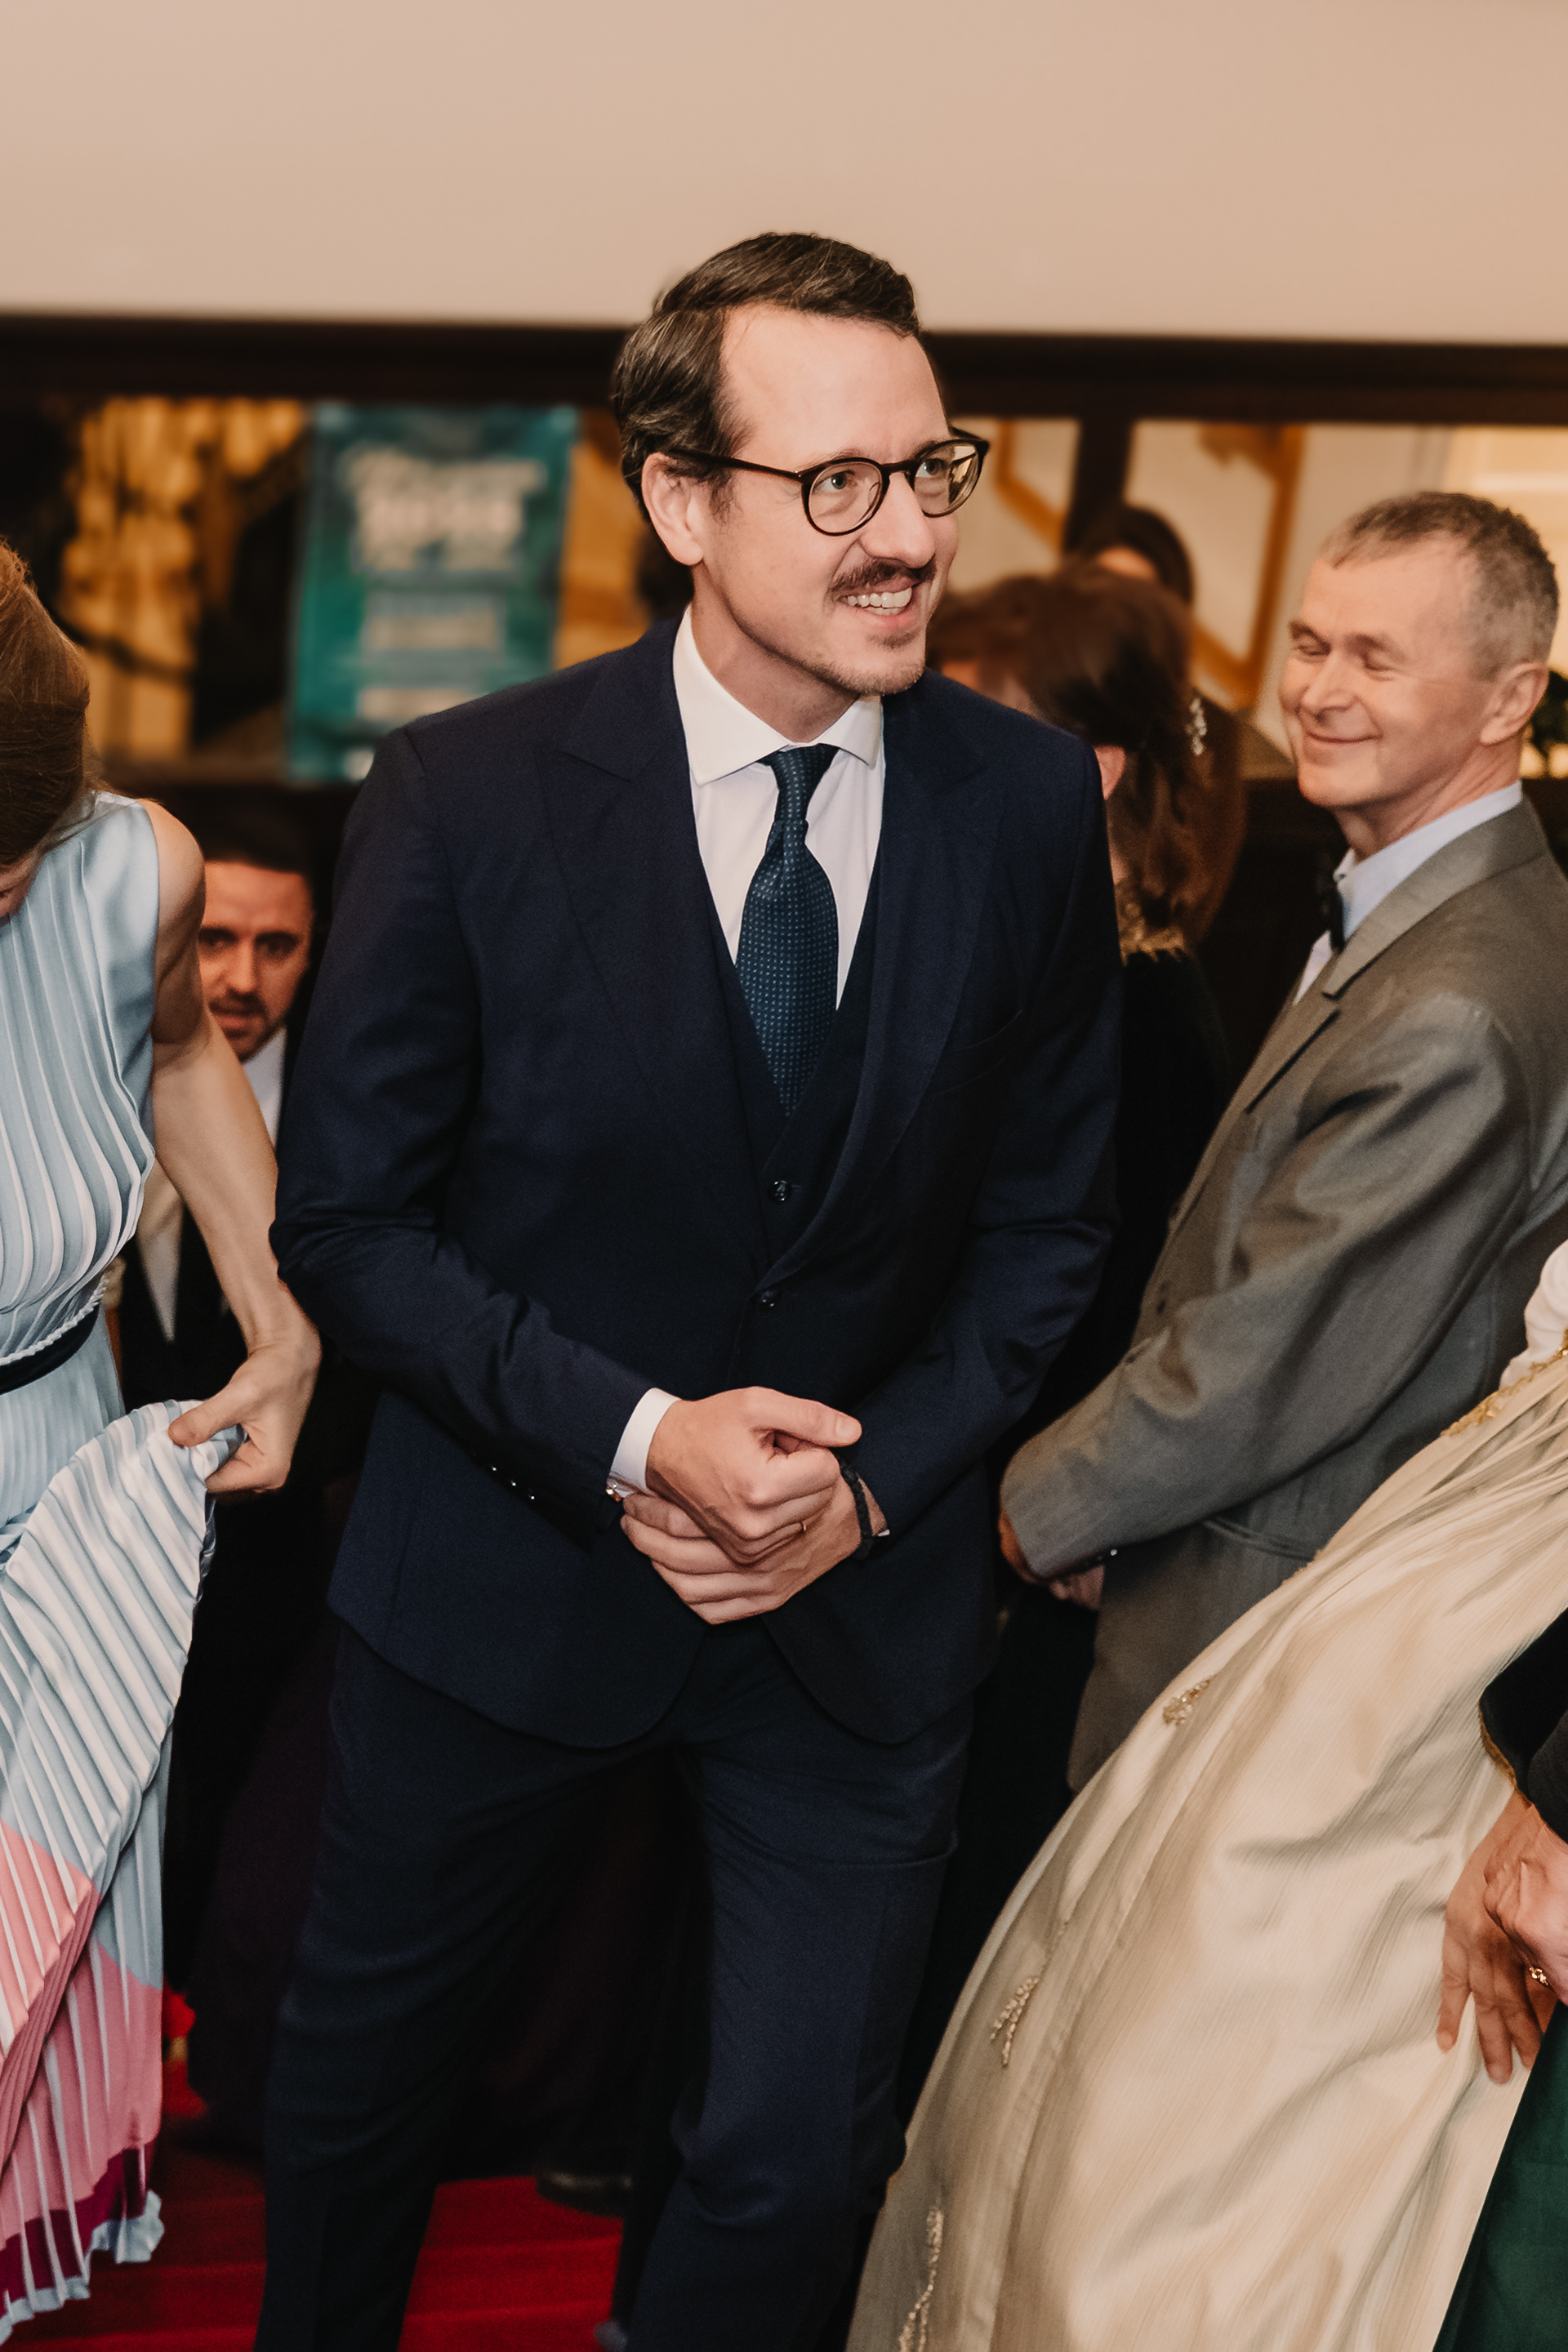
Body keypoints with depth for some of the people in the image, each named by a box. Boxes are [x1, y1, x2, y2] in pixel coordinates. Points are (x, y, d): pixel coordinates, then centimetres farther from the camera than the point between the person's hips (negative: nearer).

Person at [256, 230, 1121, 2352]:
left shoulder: (1034, 801, -8)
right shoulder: (467, 796, -15)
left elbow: (1046, 1217, 0)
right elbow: (346, 1214, -10)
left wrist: (875, 1480, -12)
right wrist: (628, 1435, -21)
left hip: (866, 1593, 1)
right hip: (507, 1567, 0)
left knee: (800, 2167, 12)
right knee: (365, 2062, 22)